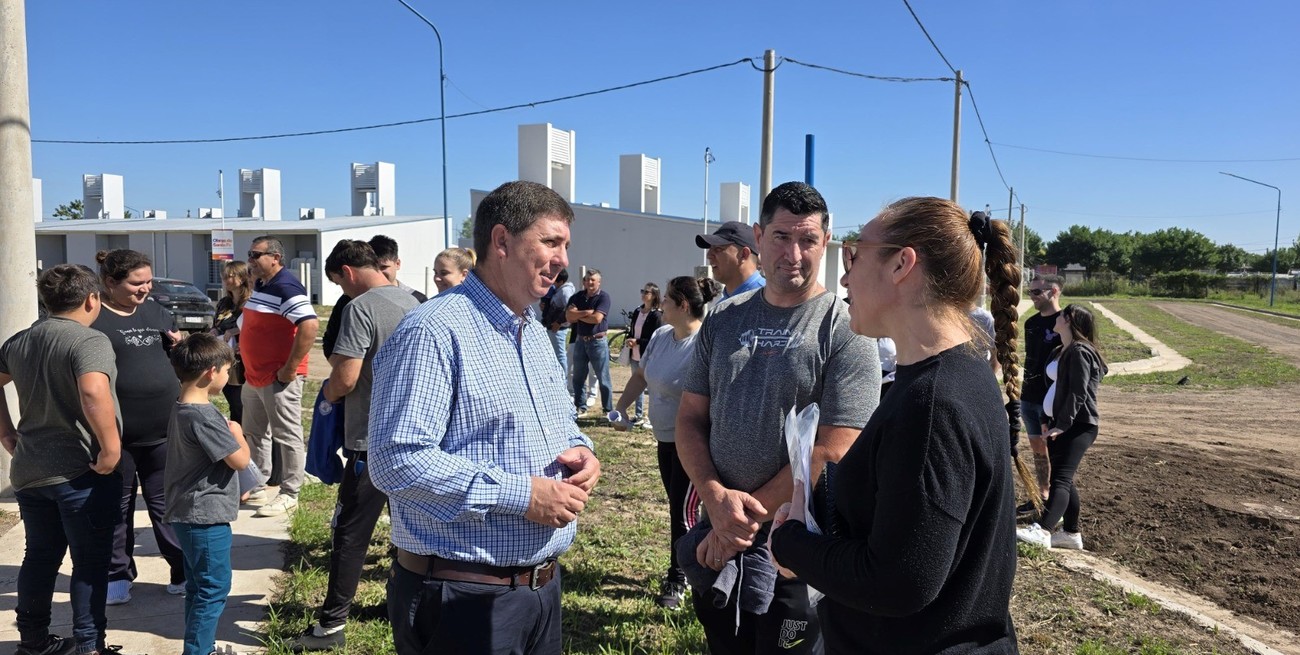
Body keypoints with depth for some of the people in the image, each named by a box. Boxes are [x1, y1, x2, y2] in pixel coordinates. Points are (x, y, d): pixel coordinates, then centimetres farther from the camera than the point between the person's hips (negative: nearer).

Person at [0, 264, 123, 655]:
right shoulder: (90, 340, -17)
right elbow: (93, 393, -34)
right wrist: (111, 447, -26)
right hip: (81, 472, -7)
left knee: (40, 556, 20)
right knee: (90, 563, 5)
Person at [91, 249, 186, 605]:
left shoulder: (155, 311, 9)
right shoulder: (93, 318, -8)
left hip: (163, 431, 4)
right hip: (114, 432, -4)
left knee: (167, 503, 12)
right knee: (116, 506, 11)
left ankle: (183, 572, 20)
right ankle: (117, 576, 26)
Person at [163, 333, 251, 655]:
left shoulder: (181, 408, 8)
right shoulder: (203, 416, -23)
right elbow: (240, 460, -19)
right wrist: (238, 433, -3)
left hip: (189, 514, 10)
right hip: (207, 518, -10)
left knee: (199, 587, 20)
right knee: (214, 588, 0)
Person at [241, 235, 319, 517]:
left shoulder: (286, 287, -18)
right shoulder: (259, 286, 12)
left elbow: (310, 326, -30)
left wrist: (290, 368, -25)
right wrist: (245, 348, 16)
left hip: (278, 378, -10)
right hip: (254, 376, 10)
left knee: (287, 437, 0)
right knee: (254, 433, 18)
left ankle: (289, 494, 9)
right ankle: (256, 487, 31)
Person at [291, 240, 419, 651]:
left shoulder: (361, 308, -15)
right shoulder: (413, 304, 8)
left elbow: (345, 378, -21)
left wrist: (329, 393, 2)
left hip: (372, 440, -7)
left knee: (351, 532, 1)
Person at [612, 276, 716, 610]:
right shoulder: (660, 336, 3)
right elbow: (640, 375, 14)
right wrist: (619, 409, 7)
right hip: (665, 437, 8)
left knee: (682, 510, 1)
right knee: (677, 506, 17)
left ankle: (677, 579, 18)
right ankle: (685, 567, 33)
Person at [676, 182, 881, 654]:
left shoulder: (845, 329, -12)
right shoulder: (724, 319, 3)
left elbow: (832, 453, -18)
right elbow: (690, 419, 4)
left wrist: (748, 518, -14)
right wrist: (715, 496, -13)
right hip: (719, 543, 5)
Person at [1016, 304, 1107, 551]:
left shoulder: (1079, 352, -12)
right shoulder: (1061, 352, 19)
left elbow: (1078, 392, -20)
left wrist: (1063, 425, -25)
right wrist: (1051, 421, 21)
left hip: (1077, 426, -10)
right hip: (1061, 423, 10)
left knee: (1060, 478, -20)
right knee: (1063, 480, 13)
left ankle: (1041, 531, -32)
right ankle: (1071, 533, 20)